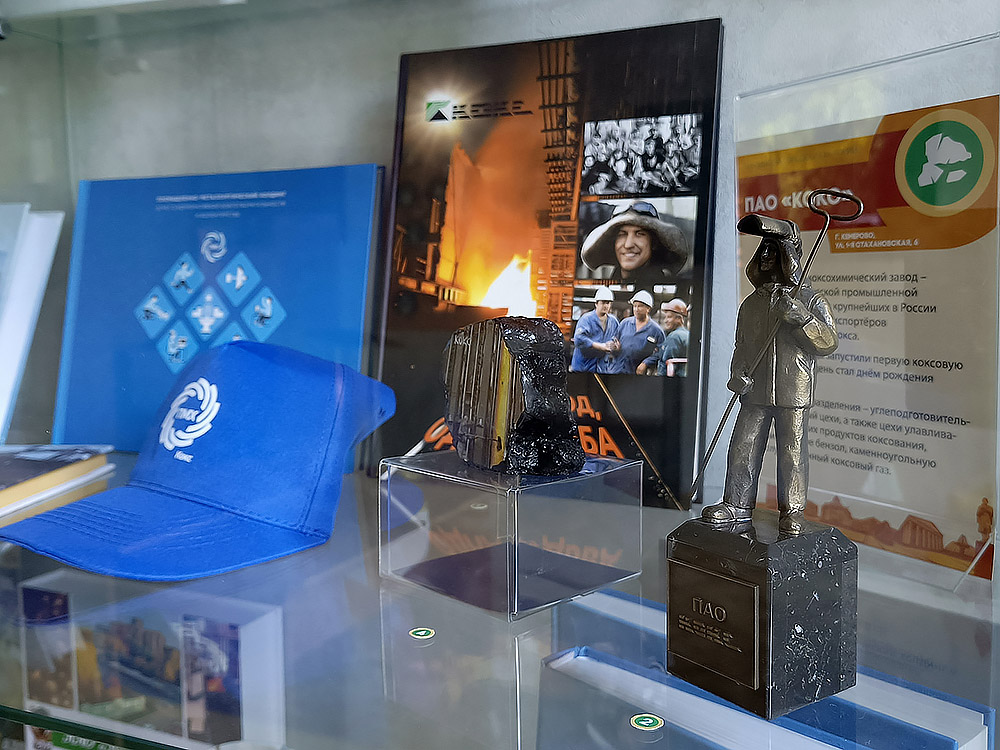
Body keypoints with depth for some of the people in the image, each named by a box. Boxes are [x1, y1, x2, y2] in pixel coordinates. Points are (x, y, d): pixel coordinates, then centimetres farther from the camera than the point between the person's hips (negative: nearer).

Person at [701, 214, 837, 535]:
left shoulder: (810, 300, 2)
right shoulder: (752, 303, 14)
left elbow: (829, 341, -7)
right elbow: (741, 344, 18)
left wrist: (799, 316, -21)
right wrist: (738, 373, 1)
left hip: (793, 394, -4)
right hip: (756, 392, 4)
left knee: (792, 454, 1)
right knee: (743, 448, 3)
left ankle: (792, 512, 13)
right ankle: (737, 505, 14)